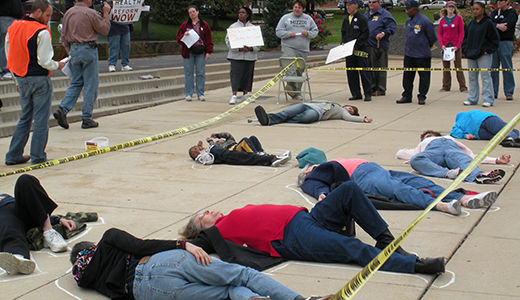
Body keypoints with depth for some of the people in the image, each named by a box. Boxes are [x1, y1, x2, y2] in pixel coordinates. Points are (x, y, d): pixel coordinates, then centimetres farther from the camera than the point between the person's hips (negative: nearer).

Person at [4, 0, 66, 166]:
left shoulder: (13, 28, 8)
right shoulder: (42, 32, -15)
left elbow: (10, 56, 13)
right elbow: (44, 61, -17)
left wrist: (19, 80, 19)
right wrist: (57, 65, 3)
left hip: (21, 78, 7)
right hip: (39, 79, -7)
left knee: (25, 118, 17)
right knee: (41, 119, 2)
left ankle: (13, 155, 17)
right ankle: (37, 157, 5)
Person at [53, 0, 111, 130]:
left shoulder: (68, 13, 8)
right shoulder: (90, 13, -11)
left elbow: (64, 36, 11)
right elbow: (104, 30, -3)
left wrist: (69, 53, 17)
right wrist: (106, 14, 7)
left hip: (73, 50, 6)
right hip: (88, 50, -6)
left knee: (76, 83, 14)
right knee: (90, 84, 2)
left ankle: (62, 110, -4)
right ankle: (87, 119, 3)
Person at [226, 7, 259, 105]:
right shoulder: (233, 27, 4)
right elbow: (228, 41, -3)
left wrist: (251, 48, -13)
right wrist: (239, 49, -16)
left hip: (250, 56, 2)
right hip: (236, 55, -2)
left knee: (248, 74, 7)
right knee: (235, 74, -10)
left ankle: (245, 94, 18)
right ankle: (234, 95, -12)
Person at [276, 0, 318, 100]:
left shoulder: (308, 19, 15)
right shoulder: (285, 18, 9)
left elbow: (315, 31, 15)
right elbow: (278, 32, 4)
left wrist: (308, 34, -6)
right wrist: (289, 34, -13)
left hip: (303, 50, 2)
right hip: (288, 47, -2)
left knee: (299, 71, 3)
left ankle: (297, 93, 8)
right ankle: (291, 84, -32)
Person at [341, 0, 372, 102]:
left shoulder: (362, 18, -5)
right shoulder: (346, 19, 16)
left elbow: (365, 34, -10)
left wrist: (356, 44, -17)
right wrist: (343, 42, 6)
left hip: (360, 50, -7)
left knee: (364, 72, -5)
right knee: (351, 73, 7)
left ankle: (368, 94, 0)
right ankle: (356, 94, 14)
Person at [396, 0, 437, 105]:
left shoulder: (425, 21, -13)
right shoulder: (408, 21, 8)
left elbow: (432, 38, -5)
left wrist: (425, 47, 8)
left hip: (422, 55, -6)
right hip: (408, 54, 7)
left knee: (424, 76, 2)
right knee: (407, 76, 9)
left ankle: (422, 96, 11)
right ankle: (407, 96, 18)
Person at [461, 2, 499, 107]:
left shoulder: (488, 23, -5)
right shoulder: (471, 23, 12)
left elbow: (495, 39, -4)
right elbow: (465, 37, 20)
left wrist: (488, 50, -9)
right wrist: (465, 50, 8)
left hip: (483, 55, -6)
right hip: (471, 55, 6)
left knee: (485, 76, -6)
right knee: (472, 77, 10)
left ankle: (488, 99, -2)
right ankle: (472, 99, 18)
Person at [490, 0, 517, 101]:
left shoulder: (512, 13, -1)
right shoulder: (495, 12, 16)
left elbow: (506, 26, -15)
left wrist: (494, 24, -7)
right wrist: (498, 25, -15)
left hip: (506, 43, -5)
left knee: (507, 68, -3)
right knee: (493, 68, 4)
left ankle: (509, 93, 2)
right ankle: (493, 92, 10)